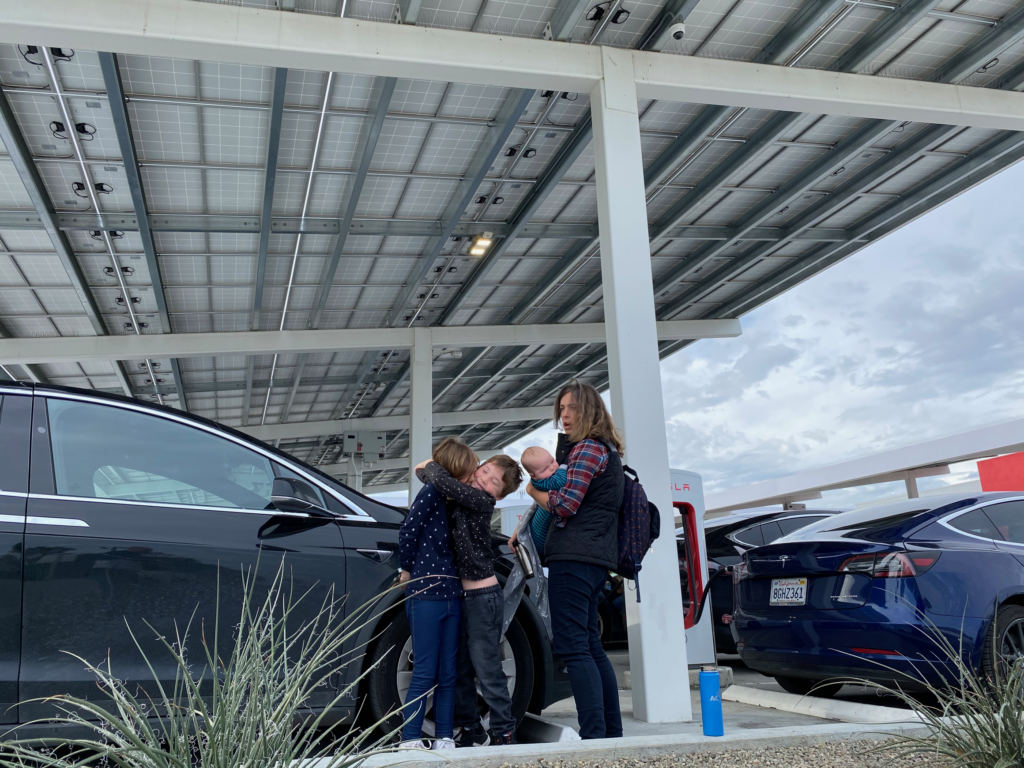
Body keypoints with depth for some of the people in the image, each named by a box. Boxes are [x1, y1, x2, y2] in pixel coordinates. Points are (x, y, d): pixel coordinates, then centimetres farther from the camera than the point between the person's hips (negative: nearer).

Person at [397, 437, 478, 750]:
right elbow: (407, 532, -14)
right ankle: (409, 739, 8)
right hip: (425, 596, -7)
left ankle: (444, 738, 18)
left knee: (448, 674, 9)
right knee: (425, 674, -2)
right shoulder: (431, 492, -10)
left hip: (451, 595, 7)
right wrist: (409, 570, -2)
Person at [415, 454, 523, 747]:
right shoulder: (460, 500, 8)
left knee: (487, 670, -2)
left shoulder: (482, 501, -14)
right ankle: (472, 731, 27)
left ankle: (504, 734, 10)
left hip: (484, 597, -8)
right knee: (460, 669, 14)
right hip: (463, 594, 8)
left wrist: (430, 467, -8)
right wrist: (425, 470, 1)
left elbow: (443, 482, -27)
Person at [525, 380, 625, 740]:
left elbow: (565, 505, -16)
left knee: (572, 646, -10)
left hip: (573, 558, -10)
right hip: (595, 558, 10)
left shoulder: (587, 449, -9)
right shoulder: (607, 450, 22)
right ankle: (612, 732, 19)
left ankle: (594, 734, -12)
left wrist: (534, 492, 3)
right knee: (590, 644, 14)